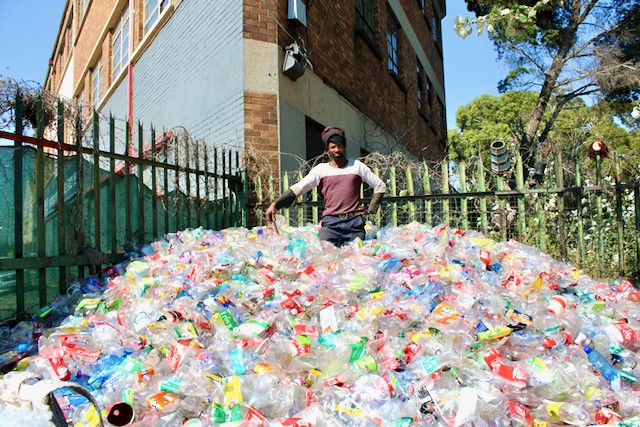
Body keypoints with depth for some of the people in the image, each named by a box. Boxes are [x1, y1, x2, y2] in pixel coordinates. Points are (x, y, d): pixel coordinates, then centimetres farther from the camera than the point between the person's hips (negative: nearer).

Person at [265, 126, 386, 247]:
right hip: (331, 223, -1)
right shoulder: (321, 169, 7)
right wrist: (276, 204, -13)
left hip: (355, 223, 1)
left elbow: (380, 186, 16)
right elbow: (298, 188, -1)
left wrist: (370, 209, 7)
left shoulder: (357, 166, 10)